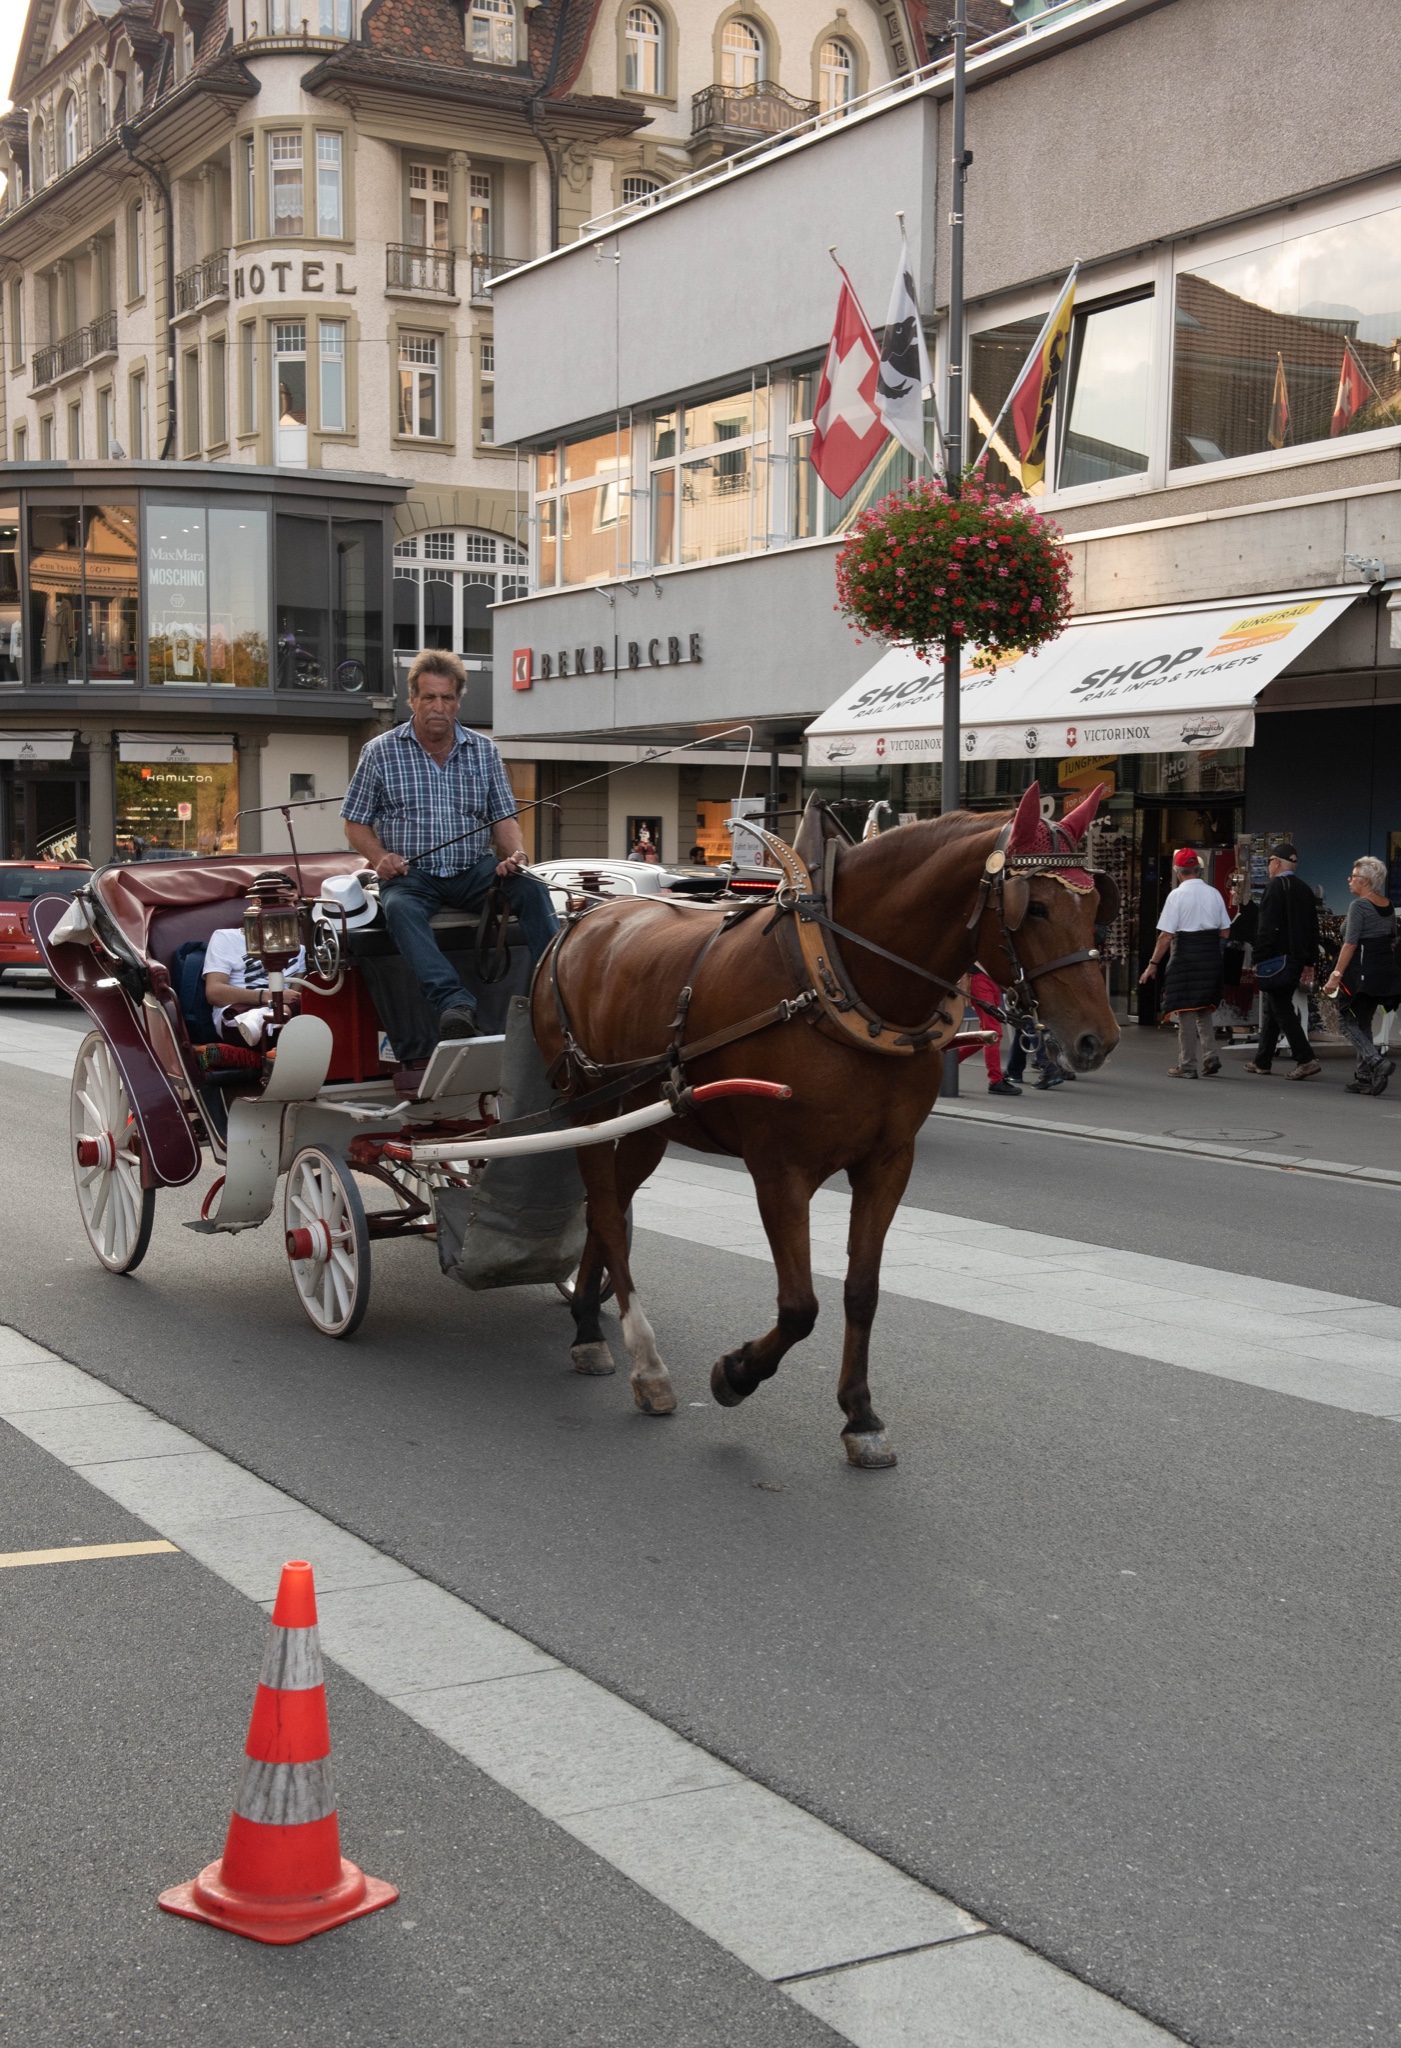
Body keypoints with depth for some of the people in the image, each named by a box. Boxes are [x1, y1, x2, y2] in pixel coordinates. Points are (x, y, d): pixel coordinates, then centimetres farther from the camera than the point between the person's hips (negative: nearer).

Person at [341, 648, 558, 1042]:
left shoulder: (483, 751, 13)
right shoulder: (379, 752, 6)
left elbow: (503, 818, 12)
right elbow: (356, 824, 9)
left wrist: (514, 854, -10)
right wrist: (380, 858, -12)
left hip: (474, 872, 3)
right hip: (411, 874, -3)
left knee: (532, 888, -26)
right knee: (400, 907, -37)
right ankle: (455, 1004, -55)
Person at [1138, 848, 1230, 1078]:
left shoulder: (1177, 894, -10)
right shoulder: (1214, 893, 4)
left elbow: (1166, 935, -12)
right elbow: (1225, 931, 8)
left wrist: (1153, 964, -5)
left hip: (1186, 955, -5)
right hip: (1211, 955, 5)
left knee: (1186, 1010, 1)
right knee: (1204, 1008, 20)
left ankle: (1187, 1066, 4)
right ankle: (1210, 1055, 9)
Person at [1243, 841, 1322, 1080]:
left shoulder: (1276, 888, -12)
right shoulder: (1304, 889, 12)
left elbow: (1267, 927, -18)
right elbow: (1313, 928, 15)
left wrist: (1259, 959, -14)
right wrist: (1310, 963, 19)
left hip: (1278, 959, -8)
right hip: (1297, 959, 8)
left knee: (1281, 1009, -7)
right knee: (1272, 1009, 16)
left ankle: (1306, 1060, -14)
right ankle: (1262, 1061, 22)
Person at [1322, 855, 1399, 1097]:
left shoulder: (1359, 905, -12)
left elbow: (1350, 944, -17)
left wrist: (1336, 975, -16)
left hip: (1361, 971, -8)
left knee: (1349, 1019, 1)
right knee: (1364, 1021, 15)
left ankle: (1376, 1061, -18)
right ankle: (1364, 1077, 14)